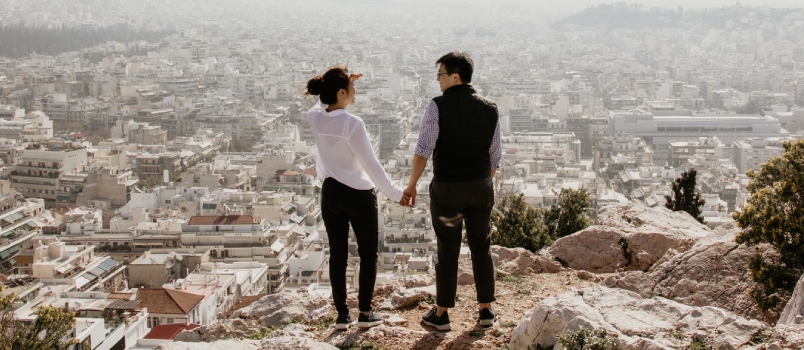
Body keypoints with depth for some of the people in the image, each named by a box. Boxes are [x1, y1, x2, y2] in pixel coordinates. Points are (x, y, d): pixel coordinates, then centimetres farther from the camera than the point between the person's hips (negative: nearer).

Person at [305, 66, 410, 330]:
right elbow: (371, 165, -18)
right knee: (368, 253, 10)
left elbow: (325, 103, 23)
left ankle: (342, 314, 15)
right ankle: (365, 313, 12)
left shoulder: (315, 118, -5)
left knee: (337, 254, 11)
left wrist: (346, 82, 15)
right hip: (358, 195, -5)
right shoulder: (352, 123, -22)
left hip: (330, 194, 5)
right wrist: (395, 193, -10)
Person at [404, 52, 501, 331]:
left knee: (448, 251, 6)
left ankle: (441, 314, 16)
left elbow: (423, 150, -16)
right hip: (480, 187, 3)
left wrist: (412, 184, -6)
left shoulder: (438, 106, -12)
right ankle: (486, 310, 22)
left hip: (446, 188, -3)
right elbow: (494, 157, 7)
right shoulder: (490, 110, 2)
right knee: (481, 248, 15)